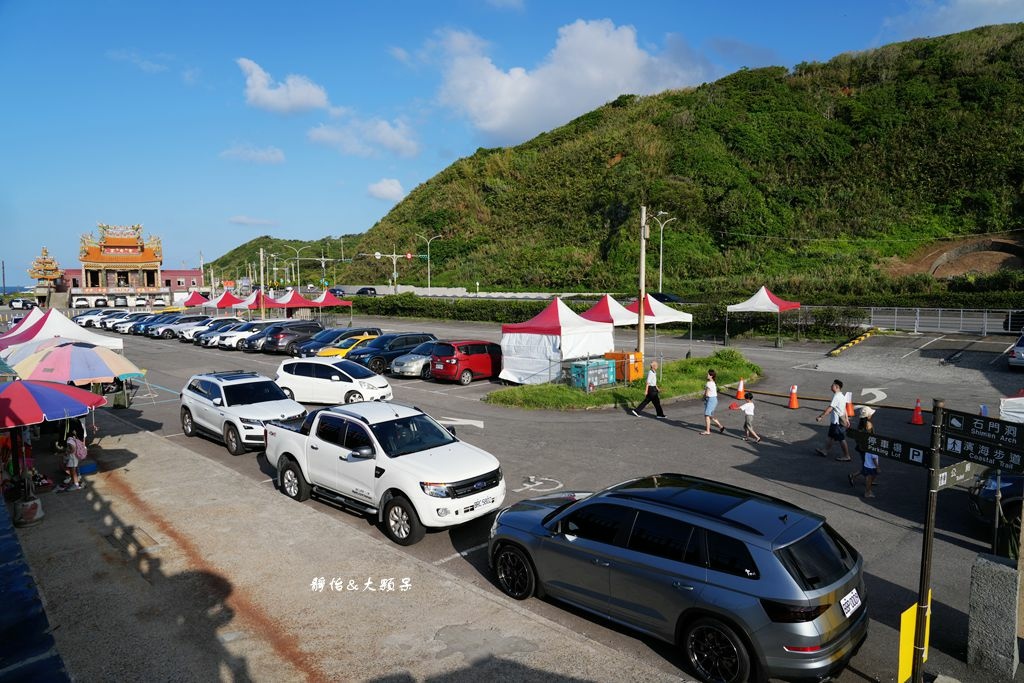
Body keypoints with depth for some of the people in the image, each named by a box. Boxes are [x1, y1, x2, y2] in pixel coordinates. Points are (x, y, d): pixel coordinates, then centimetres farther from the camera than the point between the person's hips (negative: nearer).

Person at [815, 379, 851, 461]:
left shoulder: (836, 397, -23)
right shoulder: (842, 396, 8)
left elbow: (829, 409, -26)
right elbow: (844, 408, 15)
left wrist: (820, 417, -24)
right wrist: (846, 419, 22)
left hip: (837, 421, -10)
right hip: (835, 421, 10)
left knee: (841, 439, 1)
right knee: (830, 436, 19)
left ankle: (846, 456, 10)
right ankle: (825, 451, 29)